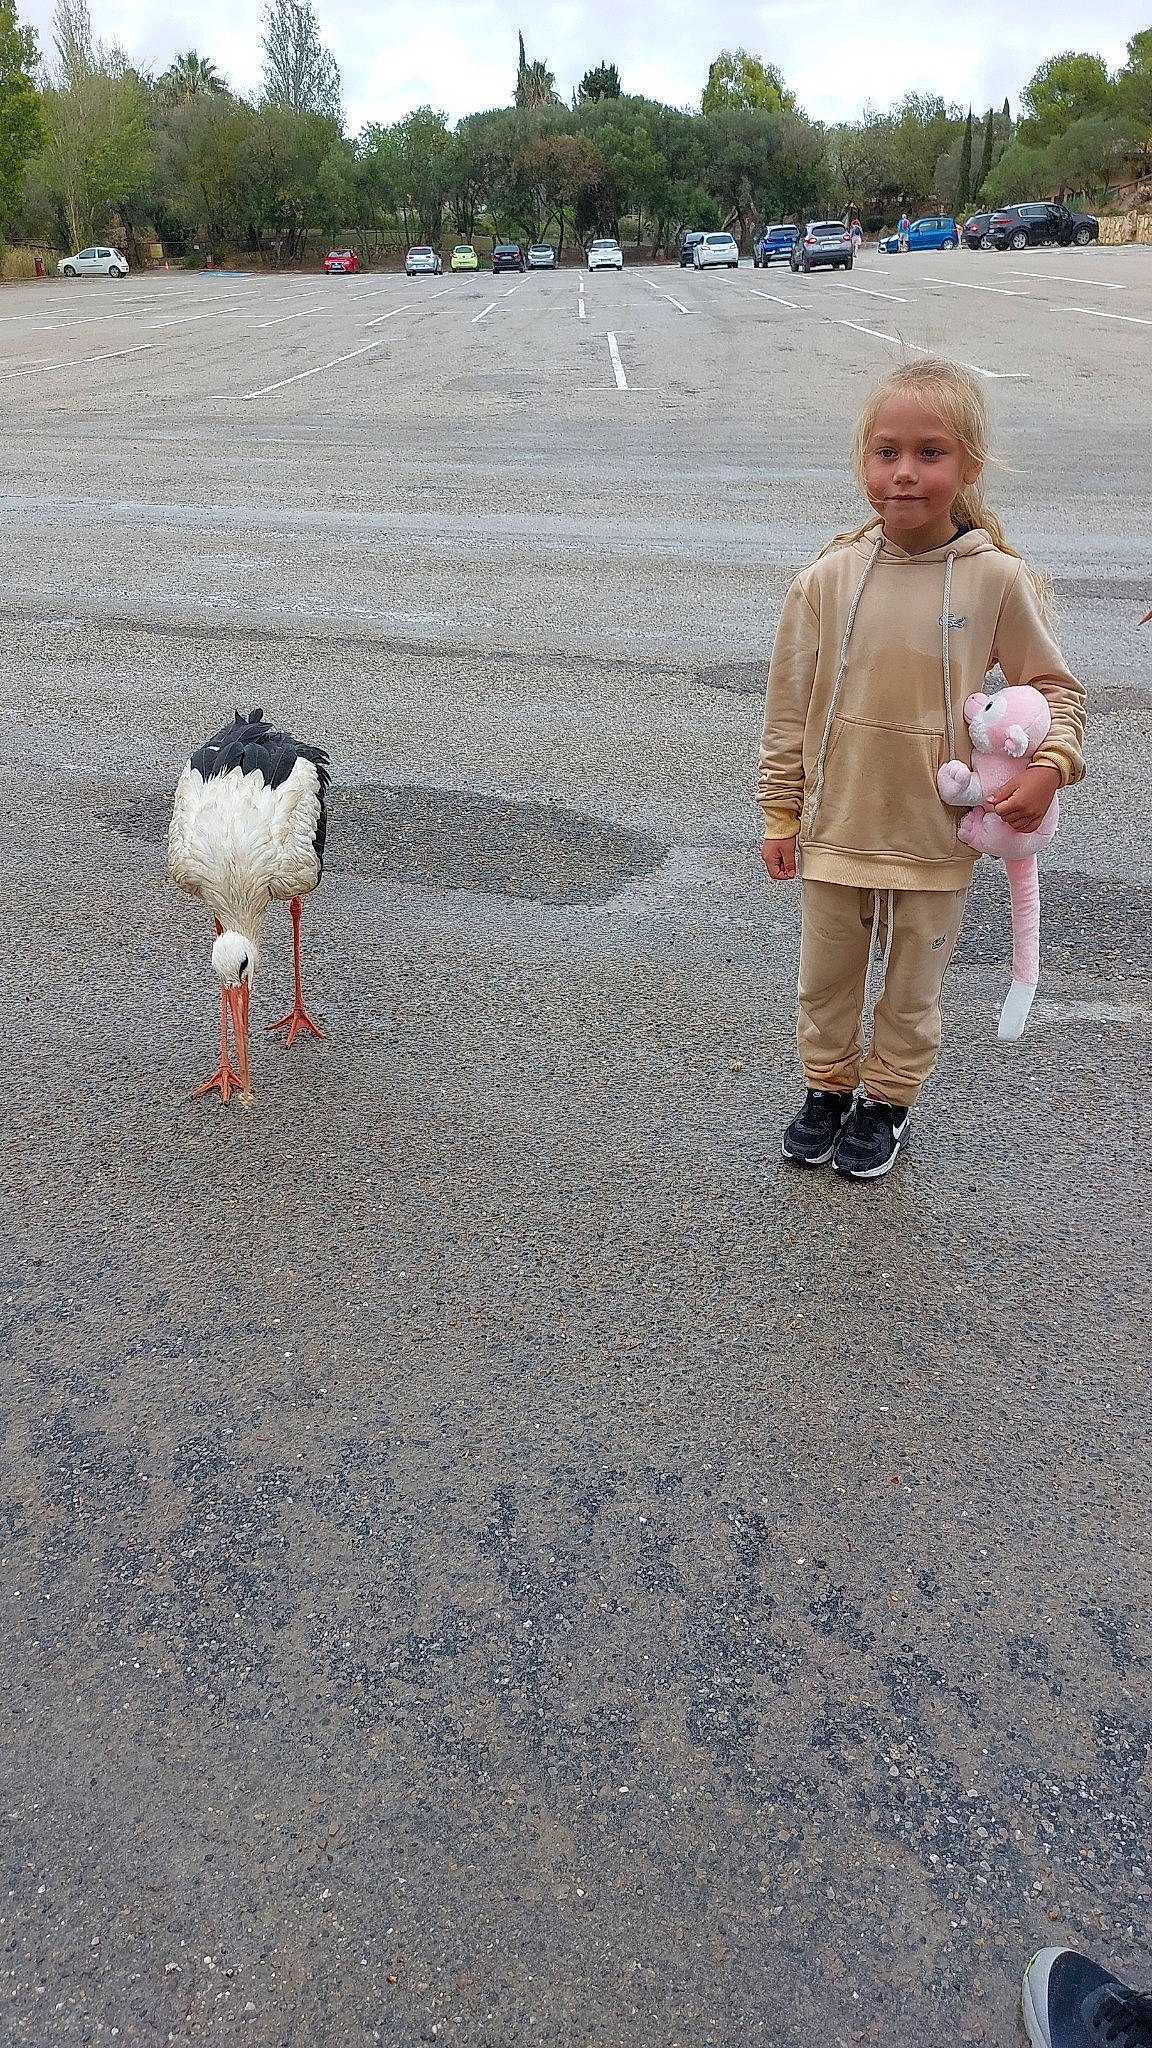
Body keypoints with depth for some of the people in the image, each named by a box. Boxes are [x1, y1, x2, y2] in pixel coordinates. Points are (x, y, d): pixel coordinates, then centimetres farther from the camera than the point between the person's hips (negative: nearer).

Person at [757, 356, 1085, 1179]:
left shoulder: (996, 579, -9)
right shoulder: (828, 579, -7)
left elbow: (1056, 687, 2)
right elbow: (789, 706, 0)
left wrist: (1048, 767, -15)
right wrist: (781, 813, 3)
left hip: (937, 837, -1)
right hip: (835, 829, 1)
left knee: (912, 991, 15)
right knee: (826, 981, 17)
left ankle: (888, 1102, 37)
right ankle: (828, 1088, 39)